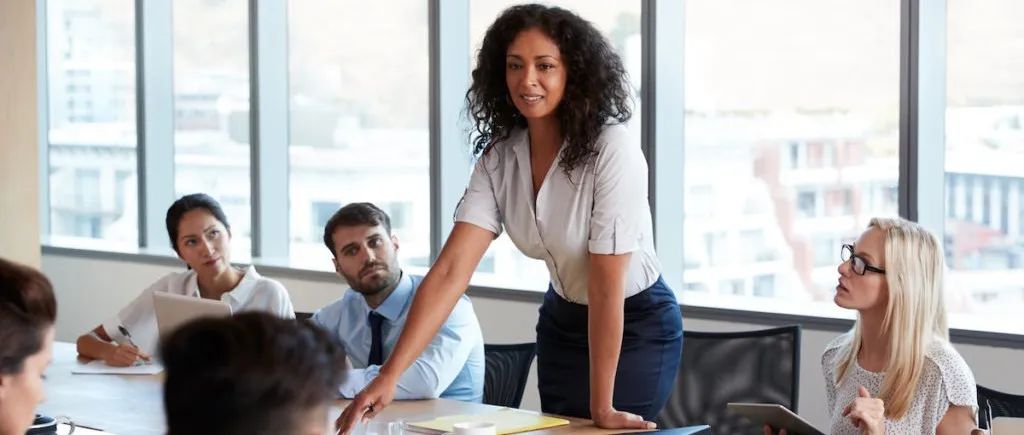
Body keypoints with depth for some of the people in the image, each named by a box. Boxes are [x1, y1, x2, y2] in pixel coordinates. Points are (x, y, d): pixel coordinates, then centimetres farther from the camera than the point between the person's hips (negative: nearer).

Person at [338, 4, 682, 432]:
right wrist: (389, 375, -29)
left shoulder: (612, 151, -28)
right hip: (563, 321, 6)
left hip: (636, 325, -6)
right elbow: (451, 269, -19)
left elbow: (607, 286, -27)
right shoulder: (498, 157, -11)